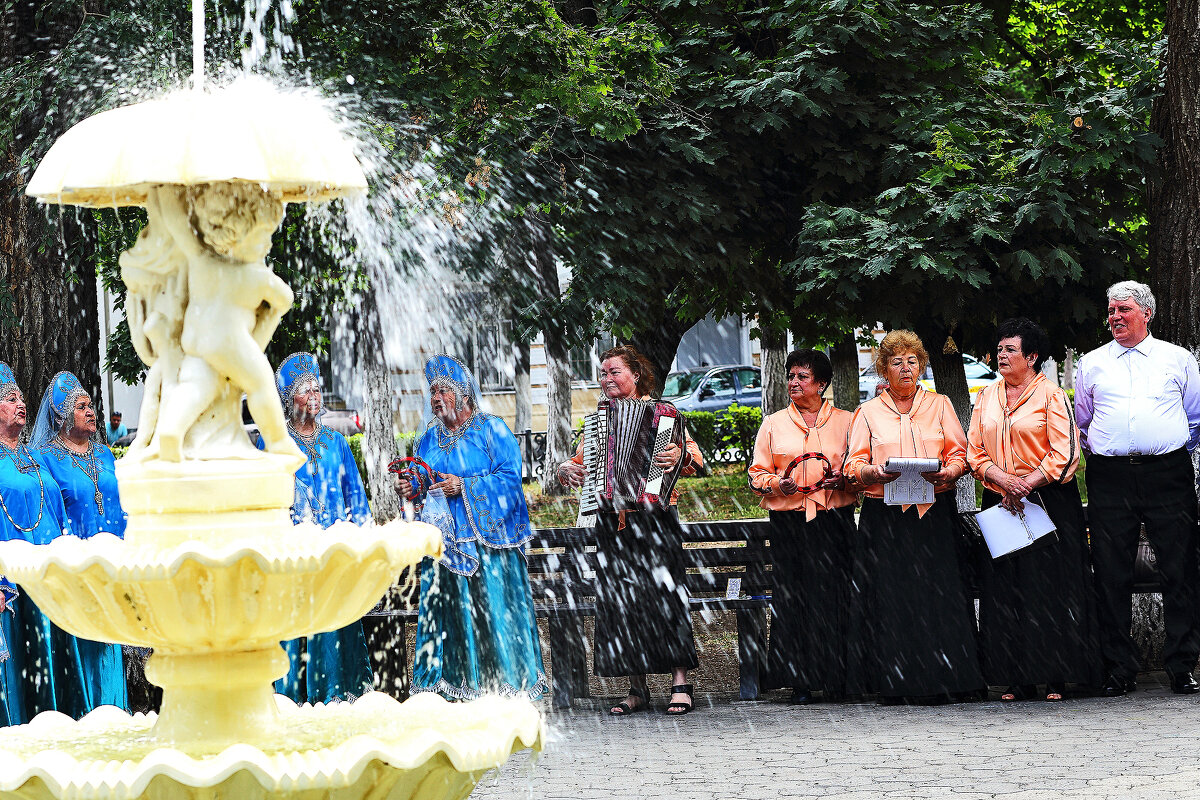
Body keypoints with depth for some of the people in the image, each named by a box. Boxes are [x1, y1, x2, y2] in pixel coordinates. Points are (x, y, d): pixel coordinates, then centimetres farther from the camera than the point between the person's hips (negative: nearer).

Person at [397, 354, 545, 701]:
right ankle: (456, 687, 2)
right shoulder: (430, 439, 17)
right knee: (449, 610, -1)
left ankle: (505, 685, -4)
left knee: (493, 608, -8)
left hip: (487, 538, -5)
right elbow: (422, 485, 19)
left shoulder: (490, 429, 1)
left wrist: (464, 486, -16)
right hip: (445, 539, 5)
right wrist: (409, 489, -3)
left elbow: (510, 476, -9)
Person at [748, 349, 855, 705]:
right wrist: (778, 483, -9)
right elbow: (757, 475, 11)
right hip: (789, 520, 0)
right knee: (793, 595, -5)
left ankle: (836, 679, 0)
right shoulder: (773, 425, 12)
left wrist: (843, 478, -7)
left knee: (835, 595, -6)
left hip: (835, 519, 0)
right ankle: (801, 683, -1)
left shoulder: (844, 422, 11)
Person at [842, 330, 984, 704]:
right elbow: (853, 465, 6)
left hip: (935, 512, 0)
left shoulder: (940, 405, 15)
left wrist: (948, 473, -13)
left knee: (938, 594, -7)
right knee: (892, 597, -7)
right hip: (885, 516, 0)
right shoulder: (868, 413, 13)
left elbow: (959, 454, 9)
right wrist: (874, 472, -16)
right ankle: (896, 683, -4)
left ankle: (939, 681, -5)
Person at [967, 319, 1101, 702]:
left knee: (1048, 587, -6)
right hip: (999, 505, 5)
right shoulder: (987, 398, 14)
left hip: (1048, 502, -5)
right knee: (1004, 589, 0)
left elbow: (1064, 454, -8)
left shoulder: (1051, 395, -1)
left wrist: (1027, 484, -16)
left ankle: (1054, 677, -2)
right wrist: (1003, 479, -8)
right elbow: (975, 452, 10)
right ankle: (1016, 680, 3)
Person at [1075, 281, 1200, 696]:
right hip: (1110, 478, 1)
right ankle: (1119, 670, 6)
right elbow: (1078, 422, 24)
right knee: (1111, 576, 0)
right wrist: (1094, 449, 10)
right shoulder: (1092, 364, 15)